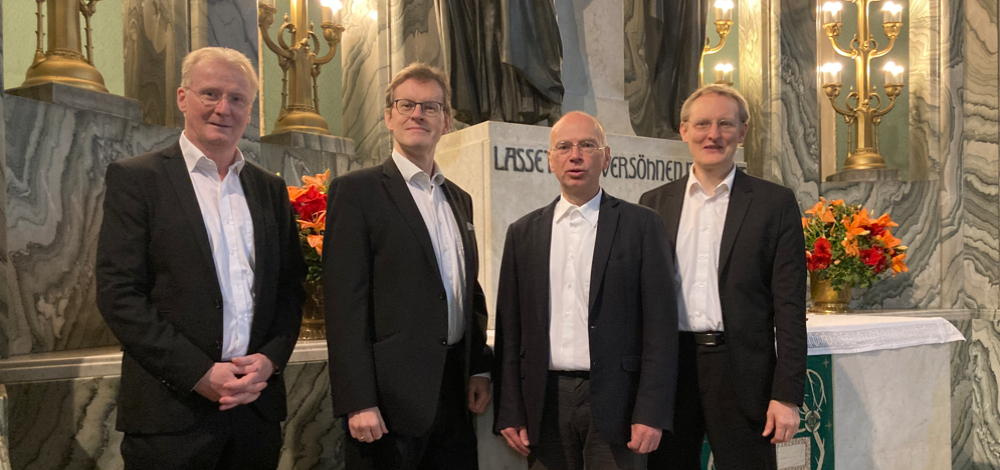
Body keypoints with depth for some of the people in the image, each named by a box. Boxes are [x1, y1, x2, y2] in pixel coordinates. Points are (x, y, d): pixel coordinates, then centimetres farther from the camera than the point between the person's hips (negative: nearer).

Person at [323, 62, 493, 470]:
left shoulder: (459, 199, 14)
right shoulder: (357, 190, -6)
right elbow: (345, 303, -12)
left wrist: (480, 368, 10)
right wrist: (358, 403, -16)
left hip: (455, 389, 6)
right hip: (392, 394, -6)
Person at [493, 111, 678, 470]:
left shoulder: (641, 225, 1)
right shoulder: (523, 233, 9)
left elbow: (661, 324, -3)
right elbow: (510, 328, 7)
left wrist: (651, 413, -9)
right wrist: (510, 412, 3)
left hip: (614, 400, -2)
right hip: (545, 402, 2)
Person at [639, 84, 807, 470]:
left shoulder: (775, 203, 2)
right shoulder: (654, 203, 9)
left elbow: (789, 305, -1)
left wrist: (787, 395, -6)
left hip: (742, 375, -2)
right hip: (668, 370, 2)